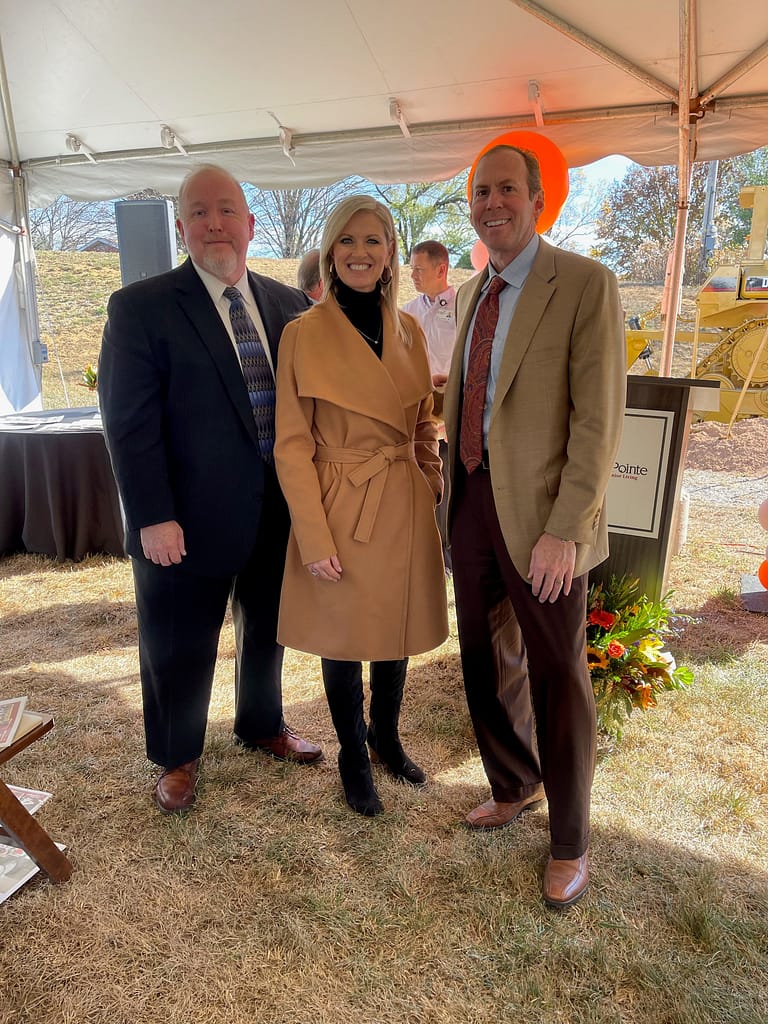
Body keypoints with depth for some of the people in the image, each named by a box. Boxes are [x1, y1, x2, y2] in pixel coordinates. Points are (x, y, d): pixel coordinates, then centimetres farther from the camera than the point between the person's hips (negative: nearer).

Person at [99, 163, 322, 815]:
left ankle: (262, 726, 47)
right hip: (188, 521, -4)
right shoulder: (141, 307, -8)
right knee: (180, 650, 13)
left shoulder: (289, 305, 5)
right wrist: (153, 517, -16)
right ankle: (177, 758, 38)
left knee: (268, 631, 21)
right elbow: (129, 422, -12)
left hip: (278, 512, 5)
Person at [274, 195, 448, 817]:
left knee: (396, 635, 18)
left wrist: (432, 488, 4)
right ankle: (353, 757, 36)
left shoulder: (409, 332, 5)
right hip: (341, 511, -4)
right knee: (344, 644, 11)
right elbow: (292, 445, -9)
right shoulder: (304, 334, -8)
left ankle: (387, 738, 43)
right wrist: (315, 539, -12)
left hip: (405, 510, 4)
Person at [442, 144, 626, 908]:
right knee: (486, 665, 16)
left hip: (543, 517, -6)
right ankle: (513, 787, 42)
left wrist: (565, 530, -19)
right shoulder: (470, 294, 14)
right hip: (474, 503, 6)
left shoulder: (585, 284, -8)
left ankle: (569, 841, 29)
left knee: (556, 679, 7)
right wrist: (458, 499, 11)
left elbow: (599, 420, -14)